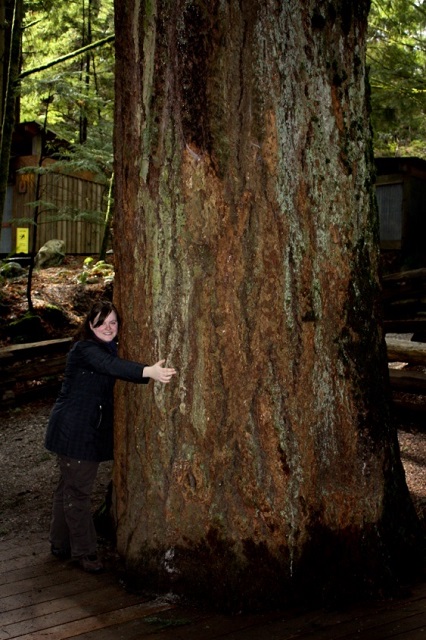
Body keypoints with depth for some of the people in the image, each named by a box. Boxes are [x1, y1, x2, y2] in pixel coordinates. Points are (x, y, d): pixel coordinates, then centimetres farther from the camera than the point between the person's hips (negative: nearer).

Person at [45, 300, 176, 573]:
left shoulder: (110, 348, 10)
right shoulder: (86, 350, -21)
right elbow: (112, 366, -39)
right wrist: (149, 371, -54)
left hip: (94, 430, 9)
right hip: (73, 430, -9)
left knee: (69, 486, 19)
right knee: (78, 491, -1)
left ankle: (61, 543, 31)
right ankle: (84, 551, 10)